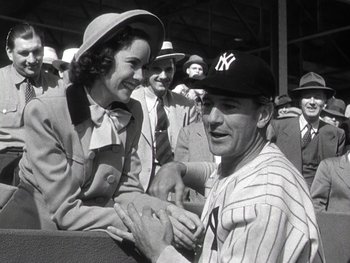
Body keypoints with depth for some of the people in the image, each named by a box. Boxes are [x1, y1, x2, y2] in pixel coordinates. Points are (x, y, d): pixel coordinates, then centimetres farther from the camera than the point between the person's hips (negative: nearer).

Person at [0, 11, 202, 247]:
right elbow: (66, 211, -19)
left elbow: (126, 192, 1)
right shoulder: (44, 112, -17)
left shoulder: (132, 112, 0)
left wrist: (167, 209, -18)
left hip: (97, 229, 4)